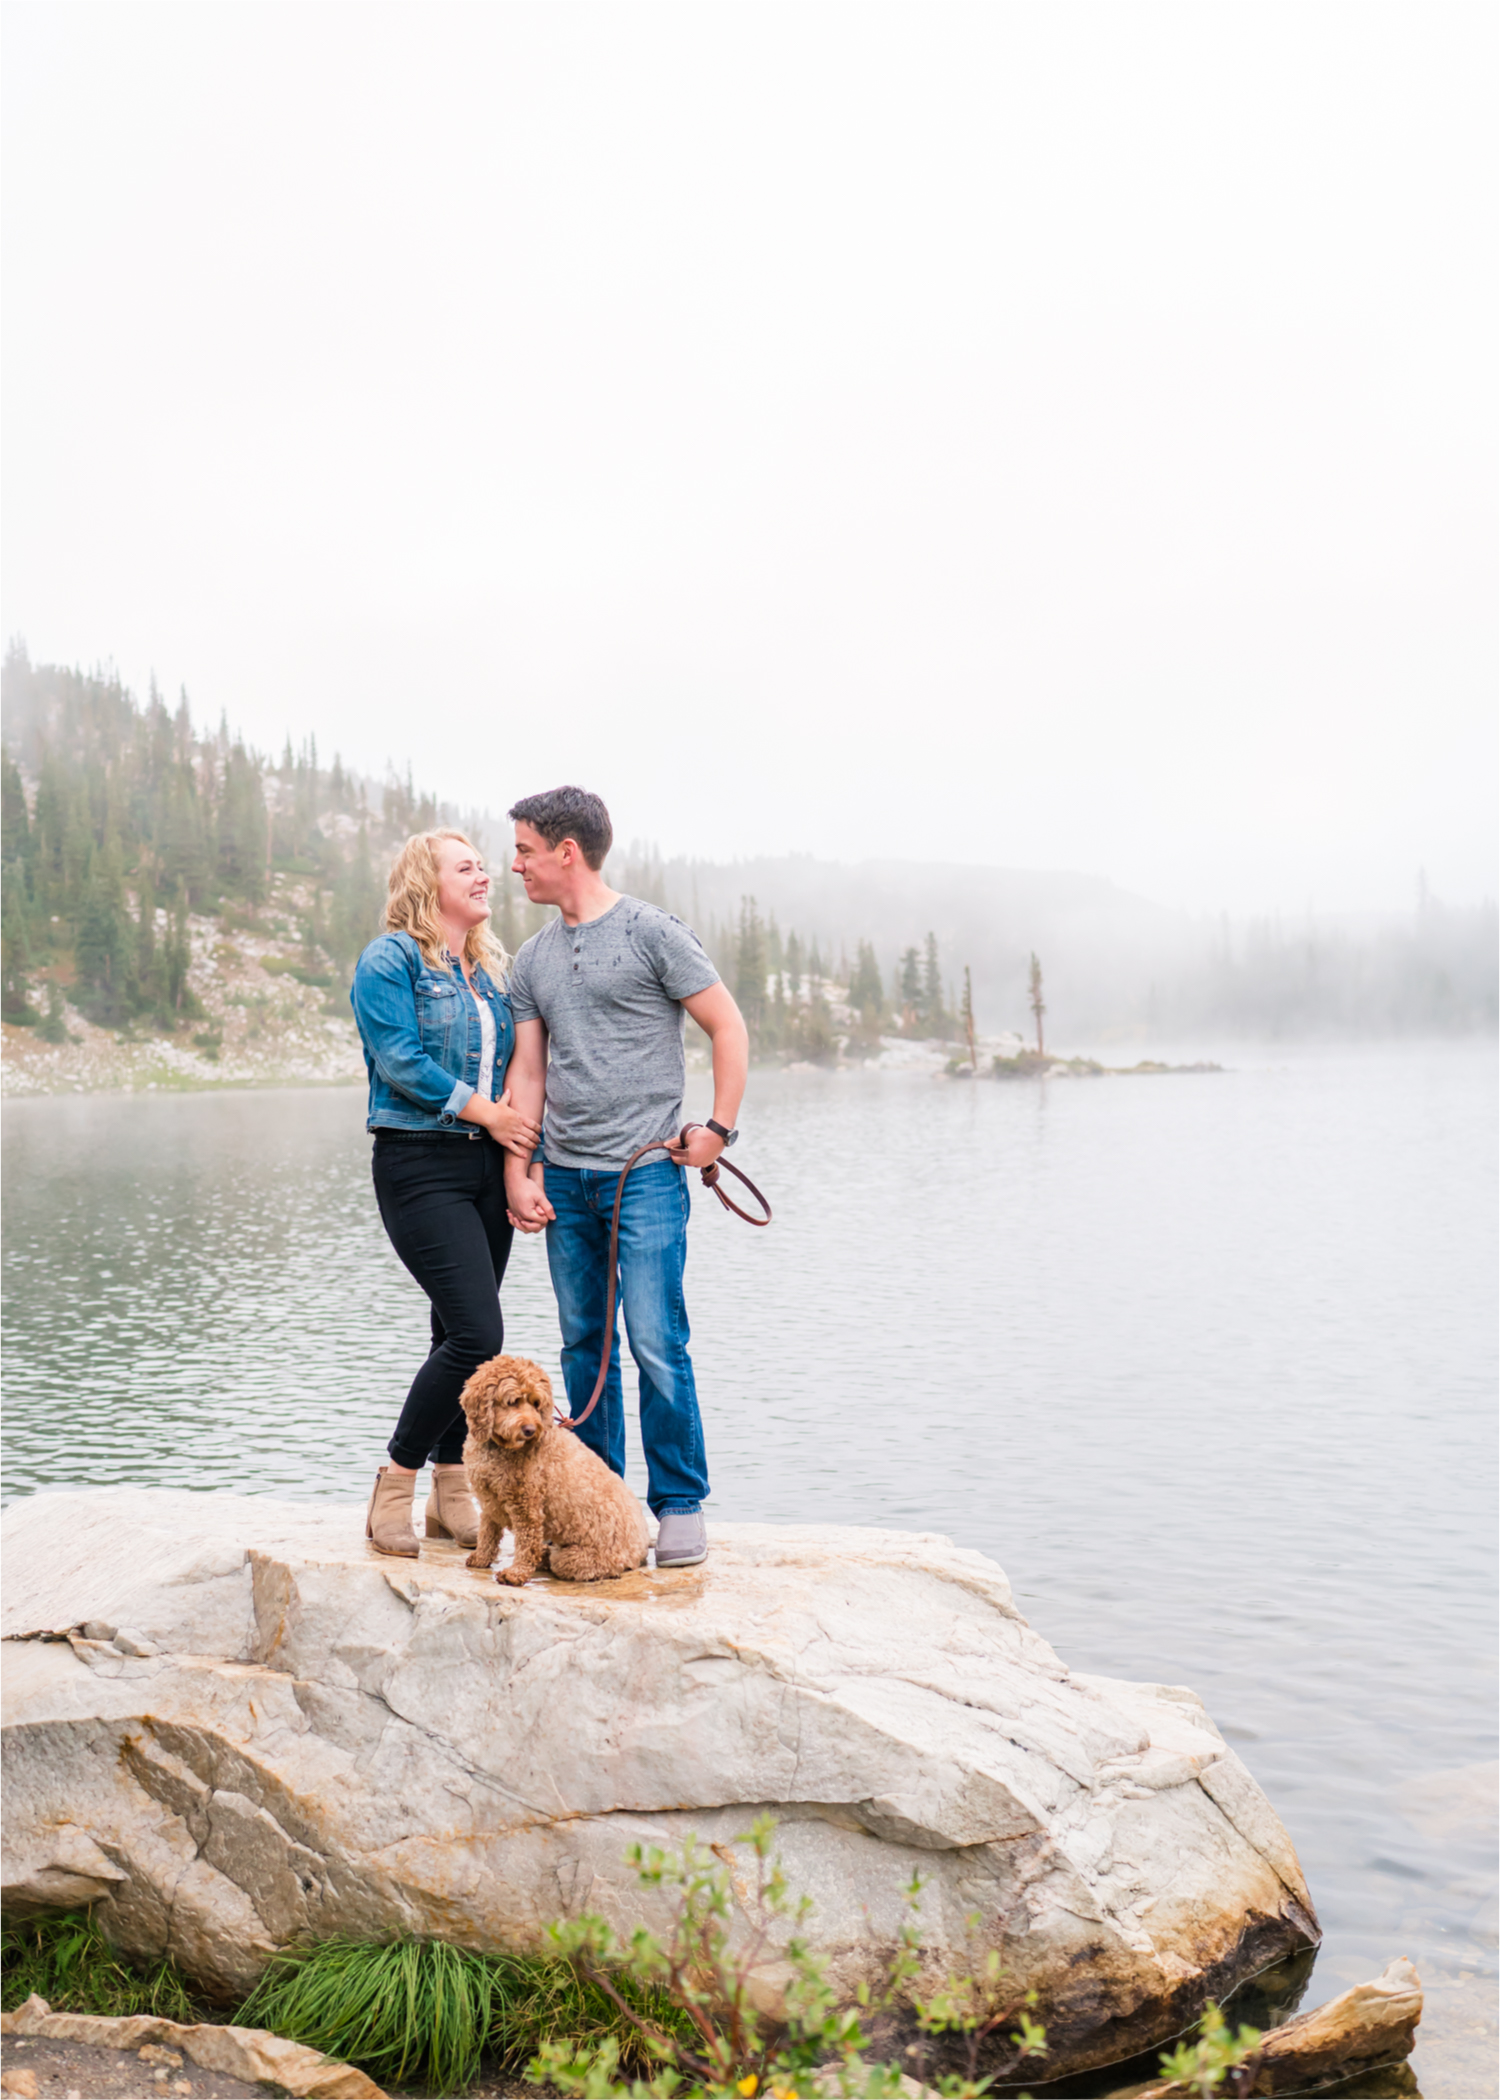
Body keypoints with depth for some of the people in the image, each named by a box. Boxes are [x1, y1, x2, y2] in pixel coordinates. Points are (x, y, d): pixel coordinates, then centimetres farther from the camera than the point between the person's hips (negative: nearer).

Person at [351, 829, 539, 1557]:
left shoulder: (493, 967, 17)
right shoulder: (390, 959, -5)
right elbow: (400, 1062, -14)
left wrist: (518, 1120, 0)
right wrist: (485, 1111, -13)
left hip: (487, 1166, 7)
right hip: (420, 1164, -7)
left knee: (460, 1334, 9)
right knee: (477, 1333, -15)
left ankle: (451, 1494, 20)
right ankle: (394, 1487, 1)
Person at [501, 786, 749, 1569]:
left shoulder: (652, 933, -4)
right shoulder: (532, 960, 14)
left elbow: (728, 1027, -1)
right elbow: (527, 1070, 13)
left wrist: (718, 1129, -6)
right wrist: (518, 1173, 5)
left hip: (644, 1173, -6)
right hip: (564, 1178, 6)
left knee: (656, 1344, -7)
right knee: (584, 1344, 10)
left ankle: (679, 1505, 6)